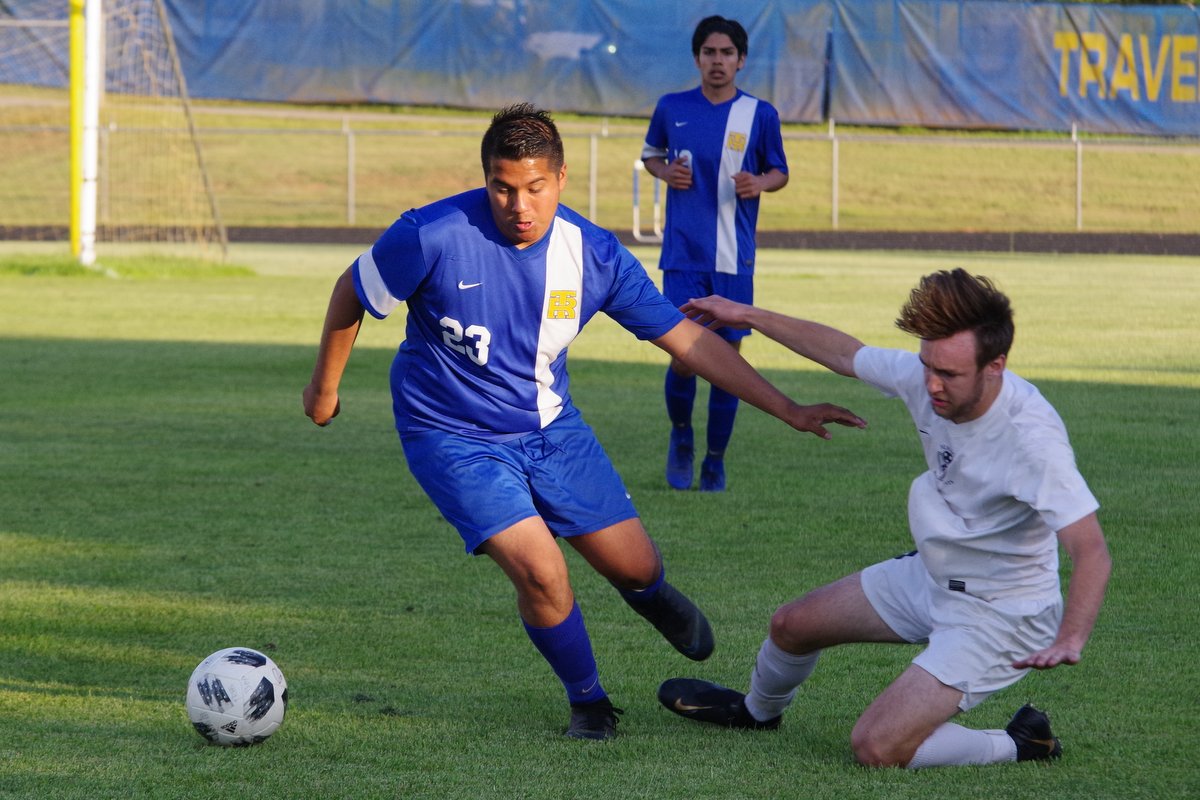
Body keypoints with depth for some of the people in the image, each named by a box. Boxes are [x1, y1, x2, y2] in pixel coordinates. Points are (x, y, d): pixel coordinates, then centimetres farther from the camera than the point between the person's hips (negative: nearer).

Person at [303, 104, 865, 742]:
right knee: (540, 570, -21)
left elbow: (686, 338, -7)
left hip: (550, 427, 4)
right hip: (454, 437, -4)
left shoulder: (593, 254, -14)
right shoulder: (432, 236, -25)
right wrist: (324, 388, 6)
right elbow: (351, 294, -7)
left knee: (634, 566, 4)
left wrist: (788, 410, -11)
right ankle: (588, 702, 8)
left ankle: (649, 596, 46)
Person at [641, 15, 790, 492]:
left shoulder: (760, 114, 0)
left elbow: (780, 172, 11)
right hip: (684, 256, 0)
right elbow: (650, 154, 19)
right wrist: (665, 171, -3)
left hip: (734, 258, 0)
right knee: (685, 358, -9)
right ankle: (680, 435, 20)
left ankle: (715, 460, 16)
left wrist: (759, 183, -12)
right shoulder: (672, 108, 2)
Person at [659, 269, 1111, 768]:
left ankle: (1022, 746, 4)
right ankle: (757, 711, 57)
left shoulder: (1032, 437, -34)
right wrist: (748, 317, 13)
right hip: (930, 576, 8)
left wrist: (1071, 639, -55)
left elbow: (1091, 550, -39)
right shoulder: (925, 375, -14)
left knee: (876, 748, -19)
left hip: (999, 613, -8)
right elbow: (844, 354, 6)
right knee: (792, 625, 22)